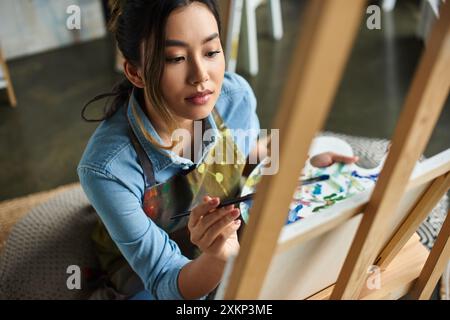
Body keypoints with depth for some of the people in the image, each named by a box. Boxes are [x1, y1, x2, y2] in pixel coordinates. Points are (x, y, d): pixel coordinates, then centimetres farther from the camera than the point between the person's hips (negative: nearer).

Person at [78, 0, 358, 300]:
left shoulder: (235, 95, -21)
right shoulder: (109, 167, -33)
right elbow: (166, 283, -24)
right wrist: (217, 258, -46)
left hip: (232, 238, 3)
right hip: (147, 271, -3)